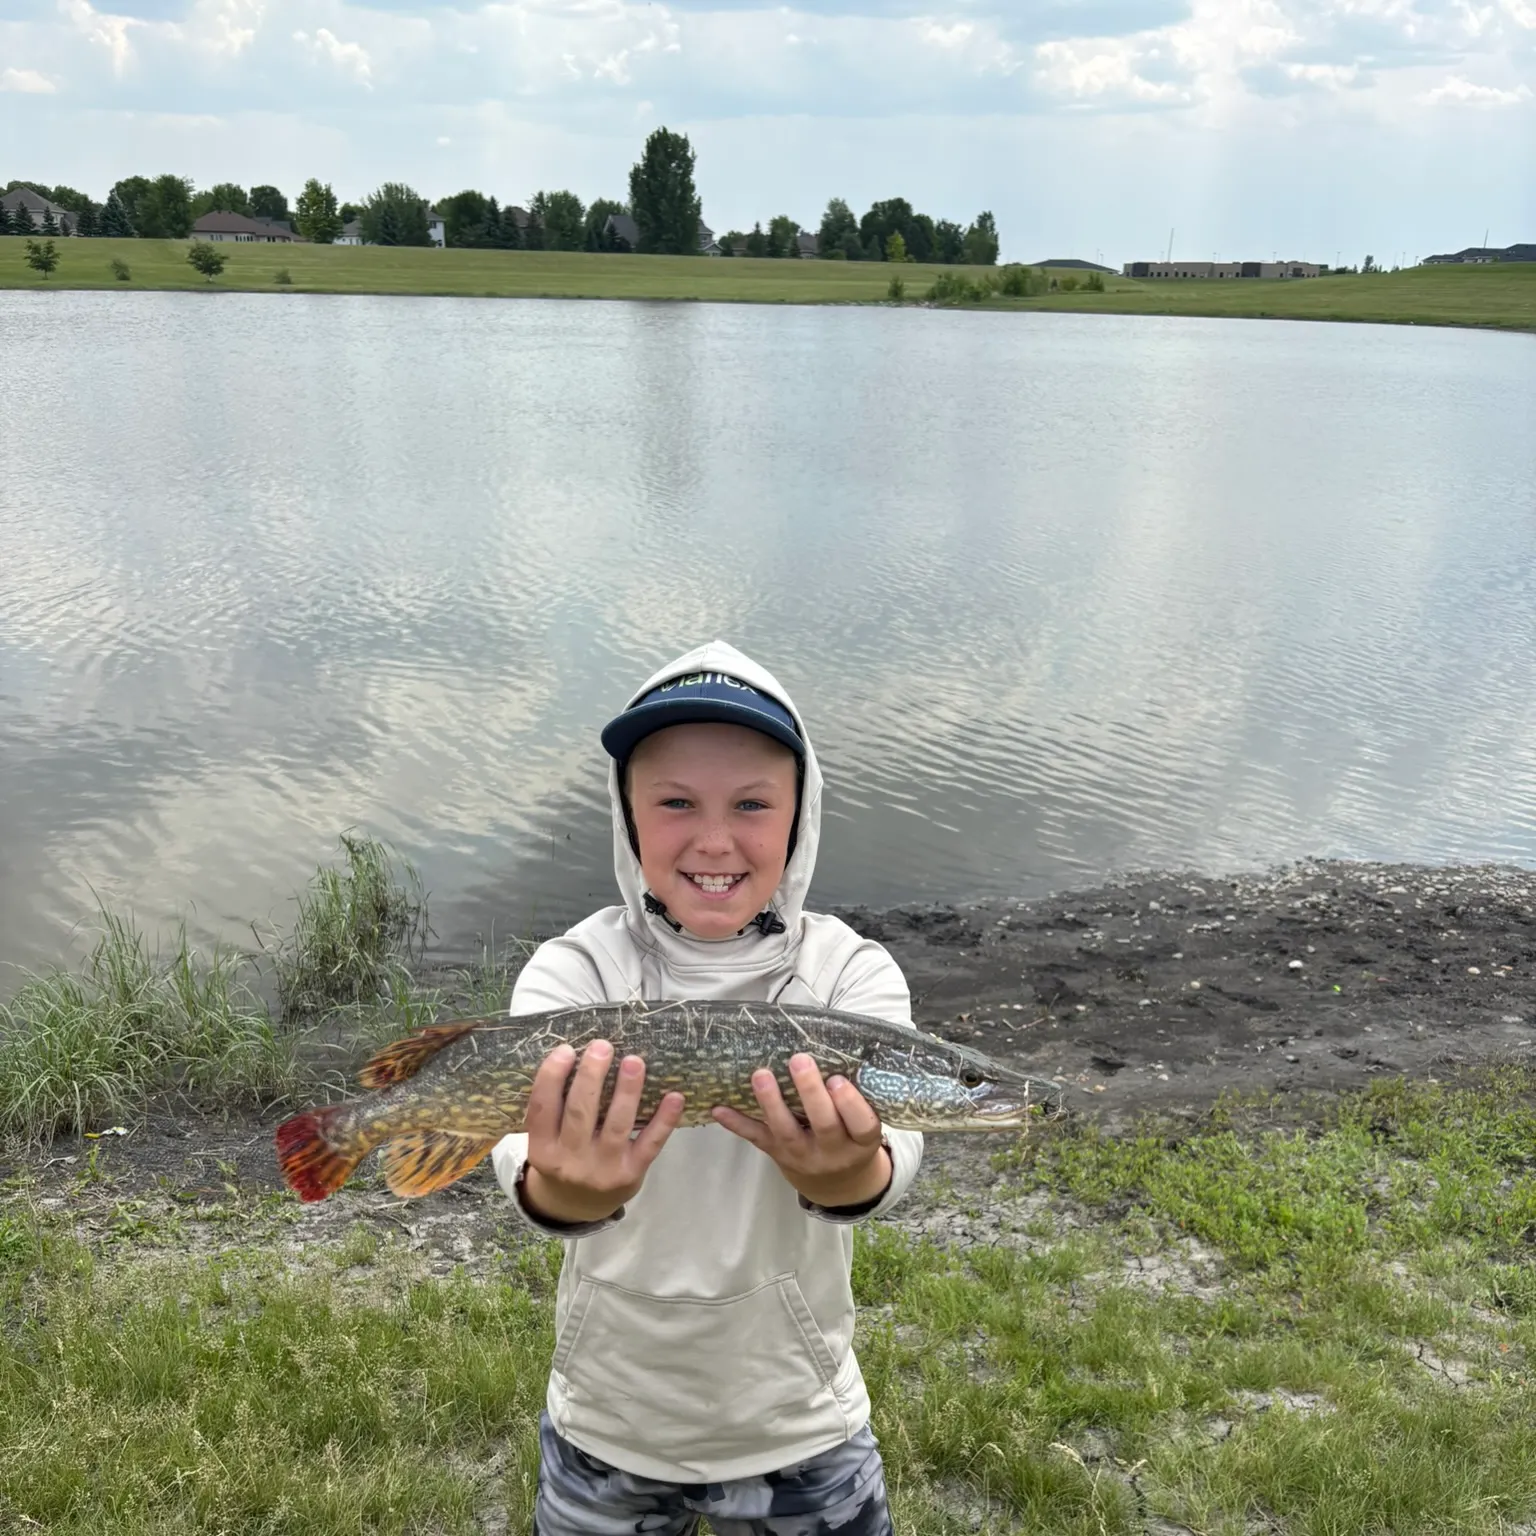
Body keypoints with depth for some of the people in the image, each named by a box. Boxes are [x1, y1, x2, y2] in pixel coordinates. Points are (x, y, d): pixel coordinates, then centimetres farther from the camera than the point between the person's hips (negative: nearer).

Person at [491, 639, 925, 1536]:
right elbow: (524, 1151, -31)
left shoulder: (853, 972, -14)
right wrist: (560, 1190, -54)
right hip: (606, 1427, 0)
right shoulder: (573, 972, -14)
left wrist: (852, 1173, -54)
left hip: (802, 1427, 1)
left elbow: (895, 1148, -32)